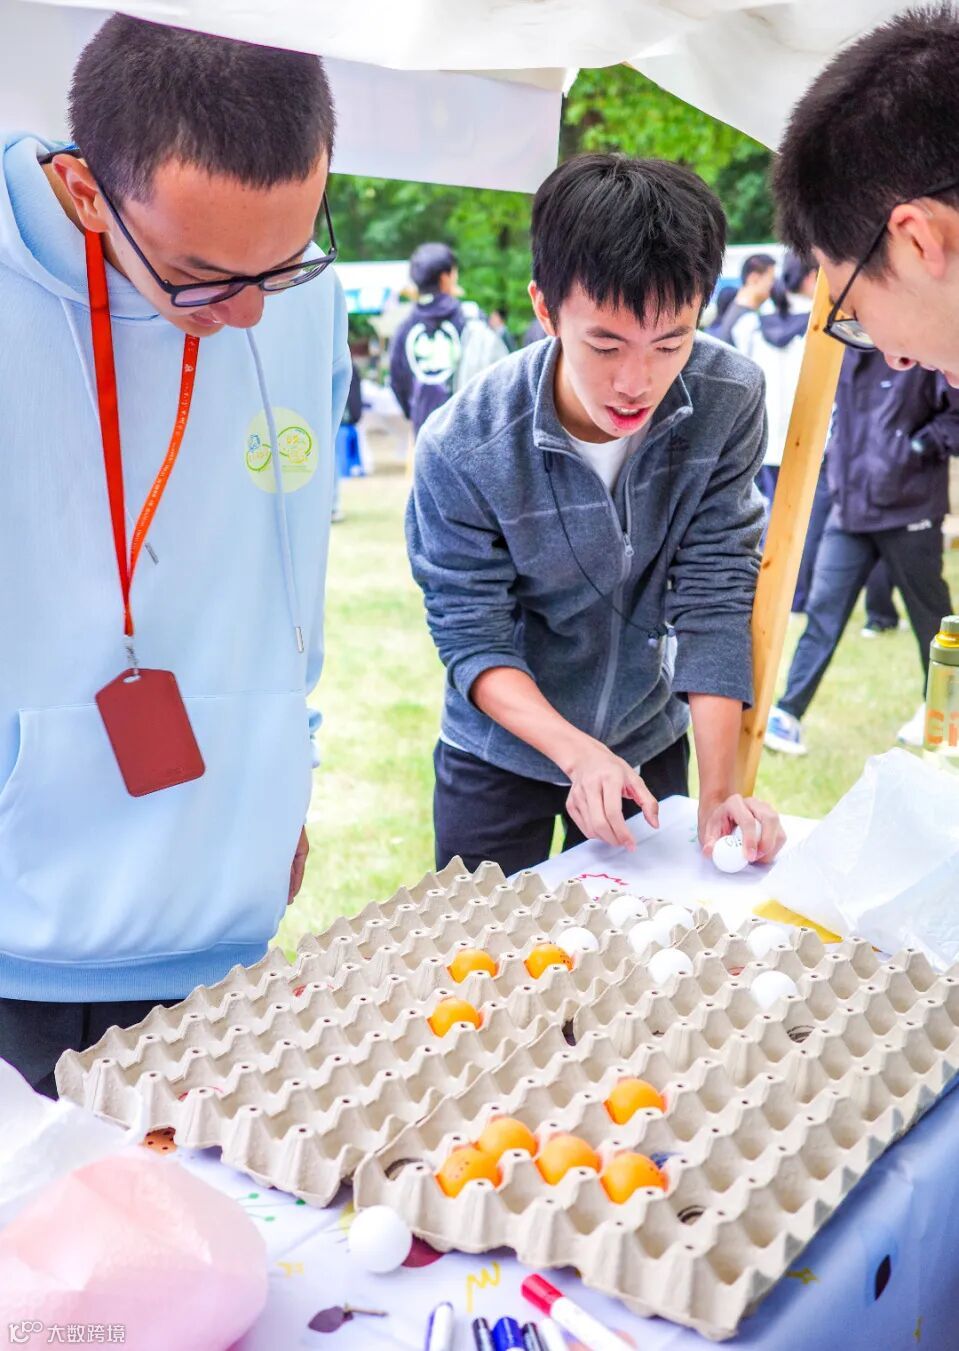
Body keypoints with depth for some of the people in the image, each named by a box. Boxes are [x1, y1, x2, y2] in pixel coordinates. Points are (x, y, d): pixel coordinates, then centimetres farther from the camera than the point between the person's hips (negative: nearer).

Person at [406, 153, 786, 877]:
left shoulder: (730, 401, -20)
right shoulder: (461, 449, -26)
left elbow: (715, 595, -17)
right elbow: (473, 636, -19)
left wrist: (721, 791, -22)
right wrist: (579, 755, -32)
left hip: (652, 742, 3)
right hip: (503, 751, -2)